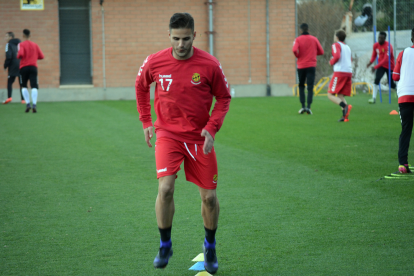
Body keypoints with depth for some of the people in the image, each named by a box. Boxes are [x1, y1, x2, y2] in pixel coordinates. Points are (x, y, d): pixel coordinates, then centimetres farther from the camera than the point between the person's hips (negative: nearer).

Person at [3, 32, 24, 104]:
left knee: (9, 82, 1)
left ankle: (9, 97, -15)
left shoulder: (9, 44, -4)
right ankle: (23, 99, -1)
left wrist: (5, 66, -4)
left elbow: (8, 56, -14)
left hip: (13, 66, -5)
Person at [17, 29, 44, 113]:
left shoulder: (21, 44, -2)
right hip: (33, 67, 2)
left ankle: (28, 104, 2)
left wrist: (18, 56, 2)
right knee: (34, 87, -4)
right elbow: (41, 56, 7)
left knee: (24, 86, 14)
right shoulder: (35, 45, 9)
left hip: (24, 67, -2)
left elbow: (20, 54, -19)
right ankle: (34, 105, -19)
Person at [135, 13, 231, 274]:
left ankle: (210, 246, 29)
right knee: (165, 188, -19)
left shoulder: (209, 64, -11)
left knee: (209, 196, 3)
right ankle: (165, 246, 1)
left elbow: (224, 98, 1)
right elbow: (141, 86, 14)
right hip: (167, 134, 0)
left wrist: (212, 127, -12)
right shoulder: (155, 62, -7)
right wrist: (146, 122, 10)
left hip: (199, 137, 0)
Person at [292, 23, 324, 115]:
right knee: (310, 87, -2)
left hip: (301, 66, 0)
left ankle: (303, 106, 3)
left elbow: (294, 50, -20)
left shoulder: (298, 39, -3)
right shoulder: (314, 39, 3)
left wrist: (297, 56, 0)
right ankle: (308, 106, -15)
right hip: (311, 66, 0)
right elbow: (321, 52, 7)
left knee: (301, 86, 13)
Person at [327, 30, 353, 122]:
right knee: (340, 95, 10)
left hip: (339, 72, -7)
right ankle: (344, 116, -9)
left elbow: (337, 56, -17)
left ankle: (345, 106, -28)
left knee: (330, 95, -4)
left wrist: (331, 62, 1)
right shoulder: (347, 47, 22)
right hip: (349, 72, 7)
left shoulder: (336, 45, 0)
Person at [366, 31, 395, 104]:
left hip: (389, 67, -4)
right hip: (381, 65, 4)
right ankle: (374, 98, -19)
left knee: (391, 84, 5)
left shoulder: (388, 46, -24)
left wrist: (376, 67, -36)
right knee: (377, 79, -18)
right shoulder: (375, 45, -4)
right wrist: (370, 62, -12)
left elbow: (385, 59, -31)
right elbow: (374, 55, 9)